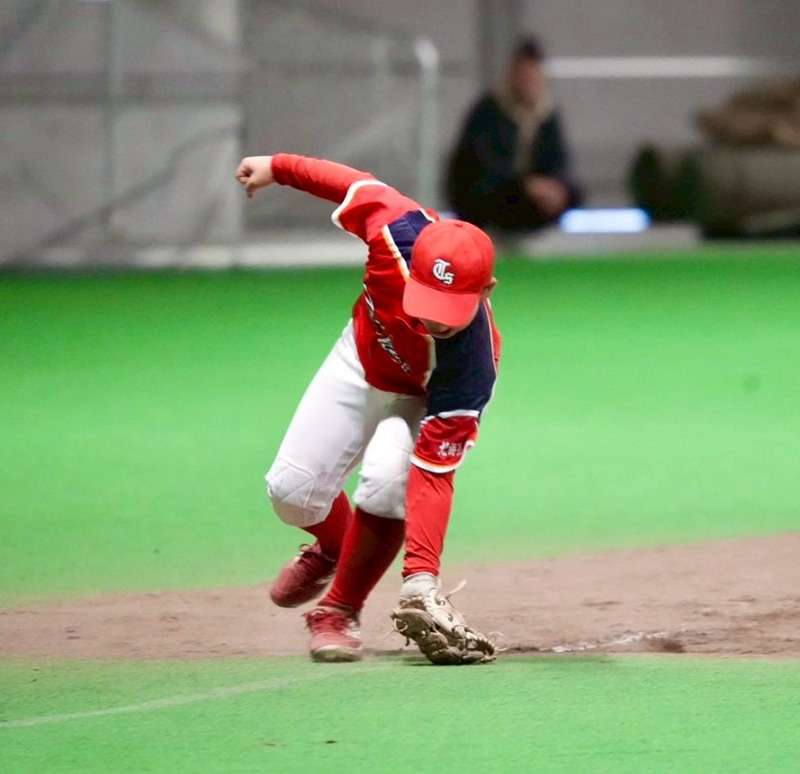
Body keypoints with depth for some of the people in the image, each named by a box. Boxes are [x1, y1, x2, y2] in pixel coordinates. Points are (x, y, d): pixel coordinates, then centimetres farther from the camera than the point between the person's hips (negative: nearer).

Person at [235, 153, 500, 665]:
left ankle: (340, 613, -7)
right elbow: (361, 186, -16)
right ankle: (333, 547, 39)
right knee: (293, 490, 1)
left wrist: (421, 574, -49)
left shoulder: (473, 365, -43)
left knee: (389, 479, -31)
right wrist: (279, 167, -3)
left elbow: (433, 477, -42)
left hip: (427, 400, -4)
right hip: (363, 357, 4)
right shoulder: (401, 231, -39)